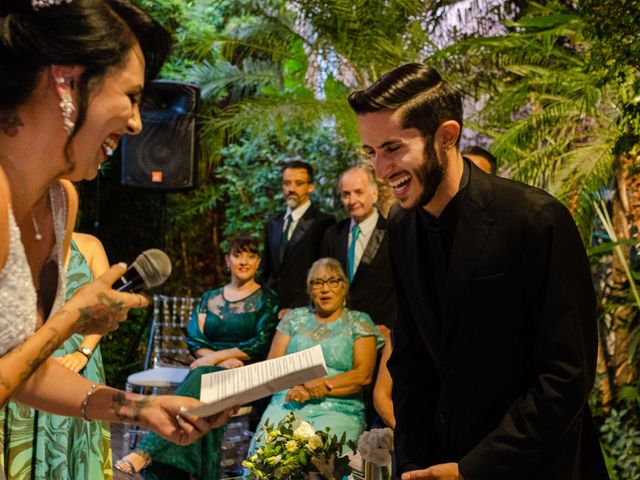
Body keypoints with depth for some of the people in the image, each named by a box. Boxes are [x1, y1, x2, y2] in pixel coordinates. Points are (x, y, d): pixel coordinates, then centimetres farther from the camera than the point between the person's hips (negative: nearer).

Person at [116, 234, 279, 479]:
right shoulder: (209, 298, 19)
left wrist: (216, 357, -14)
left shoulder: (267, 300, 7)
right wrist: (224, 360, -12)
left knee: (202, 379, -36)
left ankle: (146, 451, -46)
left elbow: (261, 344, -6)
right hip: (209, 369, 4)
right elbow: (194, 338, 8)